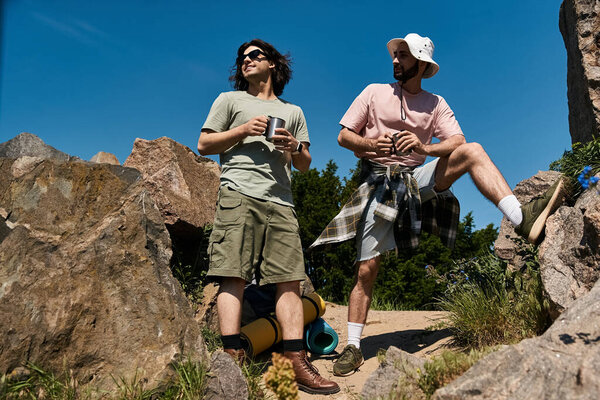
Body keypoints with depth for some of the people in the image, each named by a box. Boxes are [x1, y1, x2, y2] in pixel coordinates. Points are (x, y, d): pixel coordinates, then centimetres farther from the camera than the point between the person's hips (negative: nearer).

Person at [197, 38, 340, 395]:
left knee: (290, 281, -7)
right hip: (240, 195, -2)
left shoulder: (293, 111, 27)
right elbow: (204, 145, 12)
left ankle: (298, 363, -8)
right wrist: (243, 131, -1)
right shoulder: (230, 100, 21)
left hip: (281, 202, 3)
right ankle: (232, 358, -14)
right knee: (234, 277, -13)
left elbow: (305, 165, 23)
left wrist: (294, 148, 1)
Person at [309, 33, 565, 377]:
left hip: (418, 179, 1)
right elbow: (344, 136, 4)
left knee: (473, 152, -22)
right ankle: (353, 347, 4)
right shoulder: (374, 92, 7)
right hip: (379, 184, -1)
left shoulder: (435, 103, 10)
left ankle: (522, 219, -38)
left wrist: (425, 147, -26)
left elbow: (457, 141, -5)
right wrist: (370, 144, -17)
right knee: (367, 270, -6)